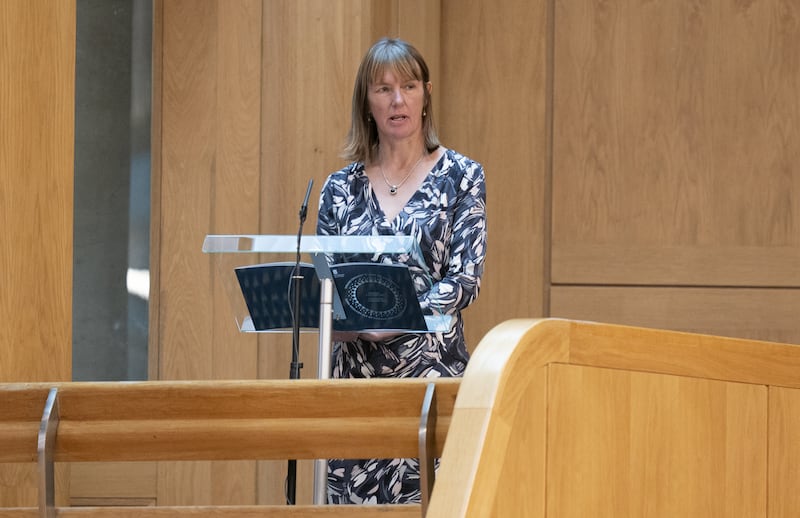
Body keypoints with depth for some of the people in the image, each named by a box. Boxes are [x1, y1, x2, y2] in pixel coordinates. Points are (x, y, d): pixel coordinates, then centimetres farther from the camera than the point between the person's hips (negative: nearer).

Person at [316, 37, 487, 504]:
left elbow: (466, 279, -5)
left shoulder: (460, 176, 3)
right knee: (351, 500, -1)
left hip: (431, 366, -3)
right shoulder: (341, 187, 11)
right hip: (356, 370, 3)